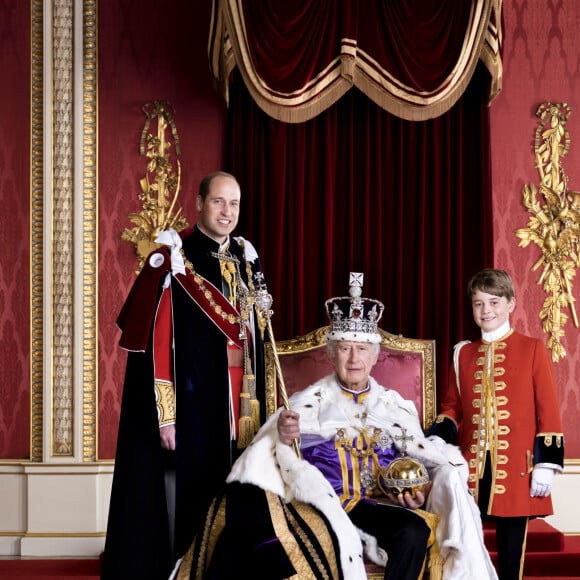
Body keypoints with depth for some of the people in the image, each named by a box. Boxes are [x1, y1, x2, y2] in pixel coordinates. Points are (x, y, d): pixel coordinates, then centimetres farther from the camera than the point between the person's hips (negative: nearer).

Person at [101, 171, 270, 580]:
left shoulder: (247, 261, 12)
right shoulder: (172, 259, -8)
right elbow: (154, 343, -12)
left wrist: (262, 409, 13)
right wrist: (164, 415, -17)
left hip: (240, 407, 6)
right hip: (190, 403, -6)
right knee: (182, 503, -2)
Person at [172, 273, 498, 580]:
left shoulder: (395, 406, 18)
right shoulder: (310, 401, 12)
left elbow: (422, 458, 12)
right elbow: (272, 458, 1)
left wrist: (422, 492, -11)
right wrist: (283, 438, -23)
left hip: (376, 507, 3)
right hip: (320, 502, -2)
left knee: (416, 531, -31)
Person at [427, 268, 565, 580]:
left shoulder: (532, 349, 2)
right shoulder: (463, 353, 12)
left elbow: (548, 411, -1)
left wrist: (546, 464, -8)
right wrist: (434, 443, -3)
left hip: (515, 469, -3)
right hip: (470, 467, 3)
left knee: (511, 551, 4)